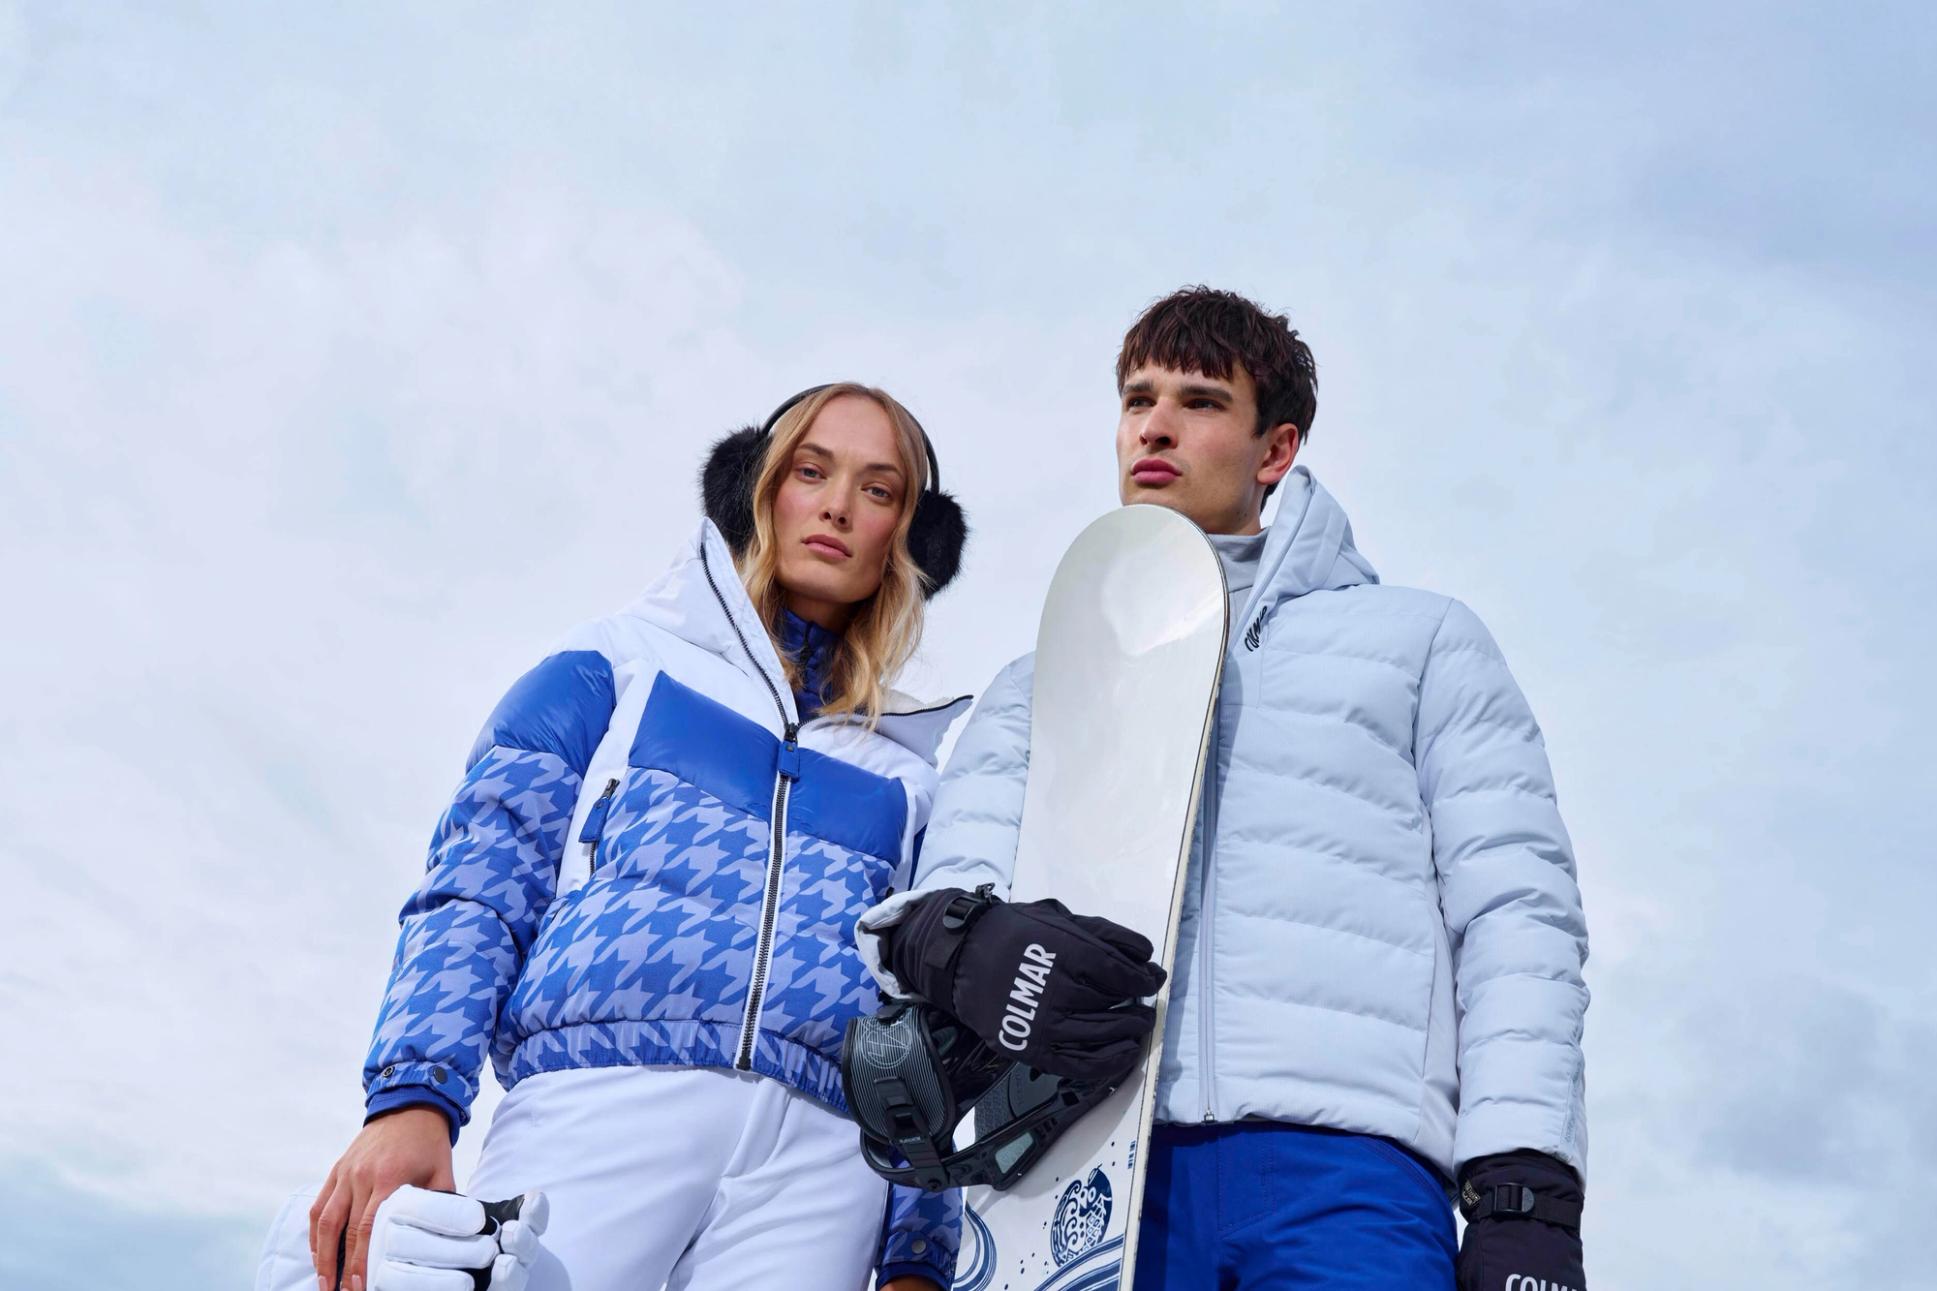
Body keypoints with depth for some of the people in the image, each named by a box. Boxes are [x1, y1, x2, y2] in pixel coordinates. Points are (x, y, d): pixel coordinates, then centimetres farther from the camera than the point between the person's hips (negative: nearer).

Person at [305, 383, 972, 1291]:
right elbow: (478, 892, 6)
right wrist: (412, 1096, -10)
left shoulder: (907, 772, 24)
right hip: (601, 1102, -2)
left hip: (822, 1160, 3)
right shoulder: (621, 670, 17)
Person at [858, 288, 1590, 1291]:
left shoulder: (1421, 640, 19)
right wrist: (955, 938, -16)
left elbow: (1515, 915, 9)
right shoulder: (1040, 686, 26)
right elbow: (957, 875, 10)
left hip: (1342, 1162, -2)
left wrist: (1525, 1194, -5)